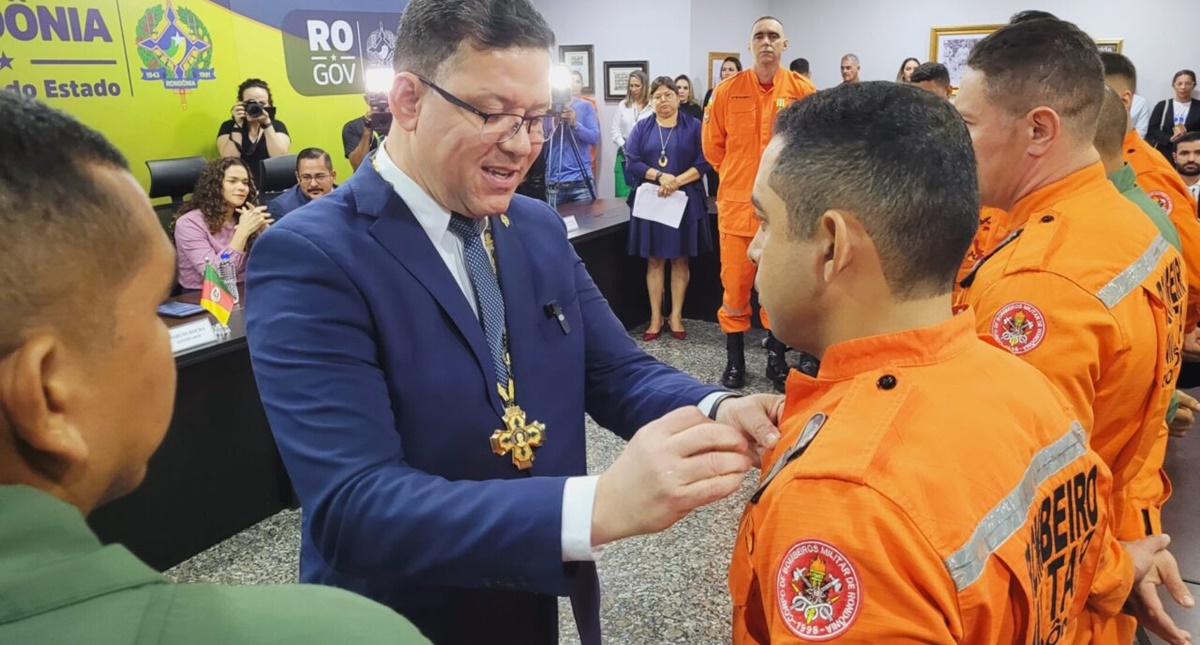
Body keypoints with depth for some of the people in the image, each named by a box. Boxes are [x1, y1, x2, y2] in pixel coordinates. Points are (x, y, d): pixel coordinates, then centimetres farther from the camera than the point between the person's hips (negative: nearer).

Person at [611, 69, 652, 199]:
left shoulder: (653, 106, -3)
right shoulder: (622, 105, 12)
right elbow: (614, 130, 9)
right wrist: (624, 146, -4)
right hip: (625, 155, 3)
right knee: (623, 195, 2)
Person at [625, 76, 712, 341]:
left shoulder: (693, 127, 4)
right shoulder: (642, 128, 8)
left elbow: (703, 162, -5)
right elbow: (631, 161, -2)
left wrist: (677, 181, -17)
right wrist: (659, 176, -16)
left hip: (685, 202, -1)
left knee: (680, 260, 4)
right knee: (654, 260, 3)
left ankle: (676, 316, 13)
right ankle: (656, 317, 10)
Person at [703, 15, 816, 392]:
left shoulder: (803, 91, -1)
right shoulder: (727, 91, 0)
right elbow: (713, 146, 10)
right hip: (737, 204, 0)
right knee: (735, 285, 4)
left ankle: (777, 358, 24)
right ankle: (734, 361, 18)